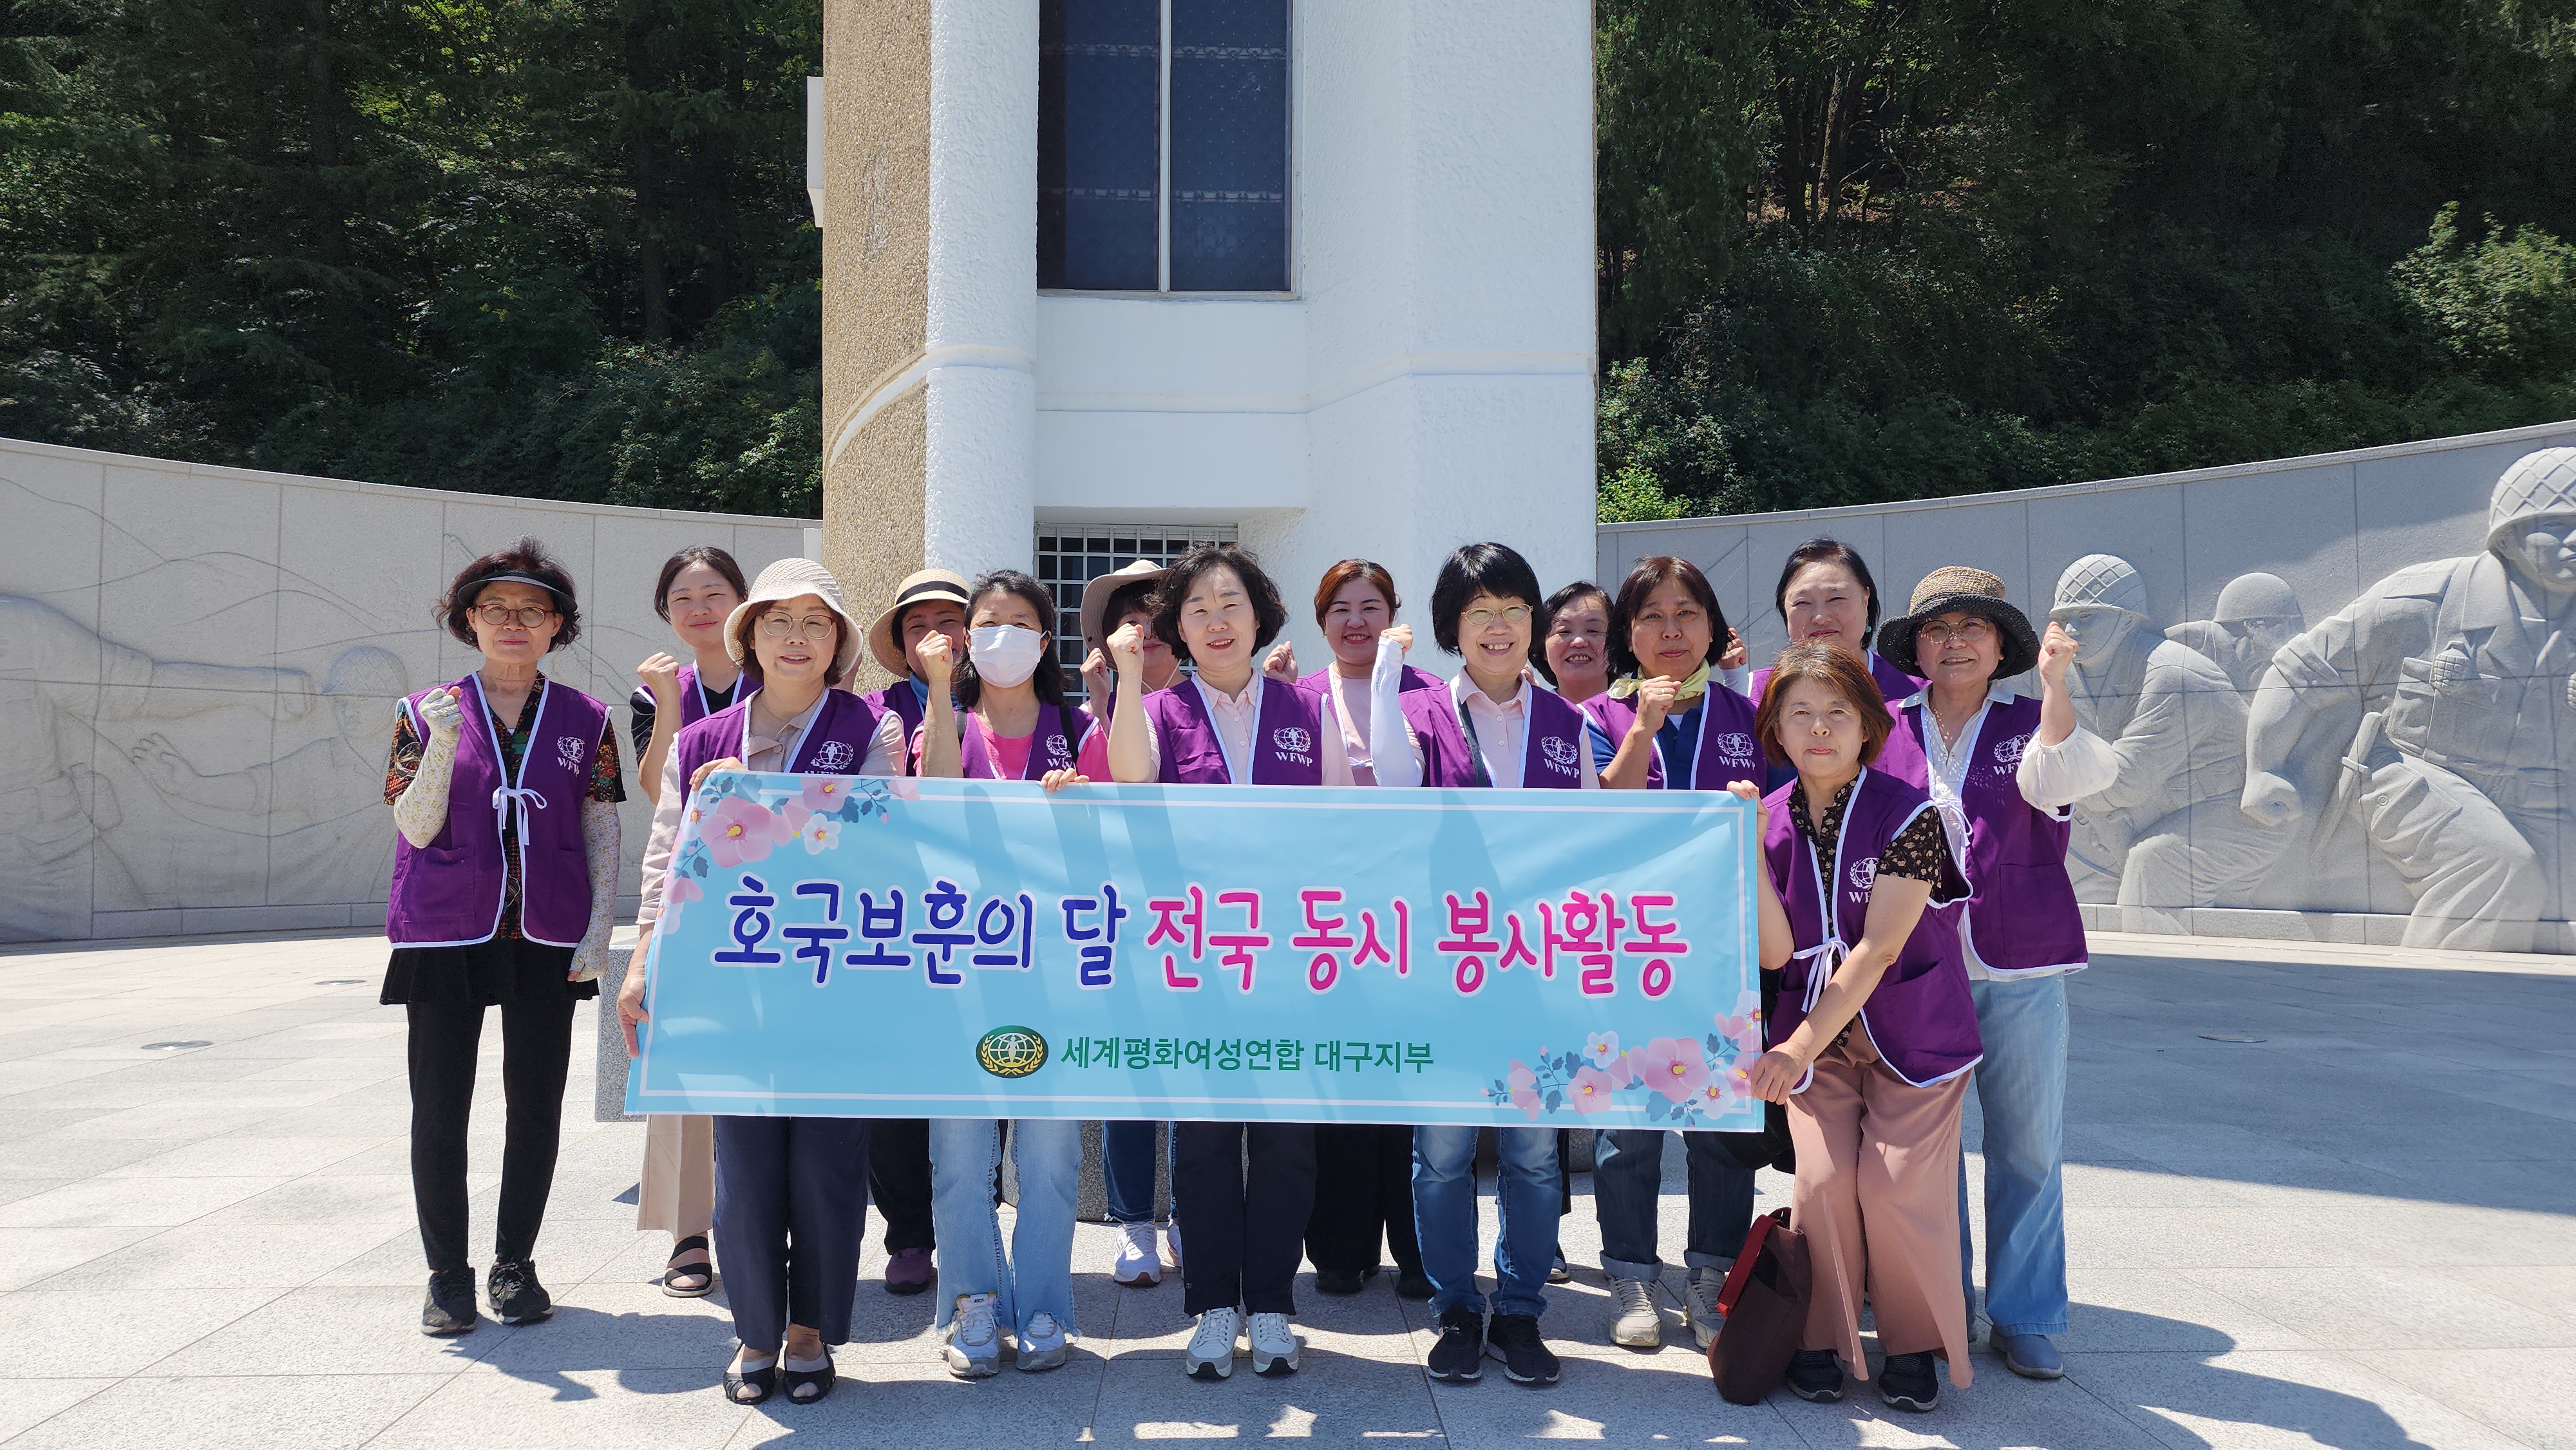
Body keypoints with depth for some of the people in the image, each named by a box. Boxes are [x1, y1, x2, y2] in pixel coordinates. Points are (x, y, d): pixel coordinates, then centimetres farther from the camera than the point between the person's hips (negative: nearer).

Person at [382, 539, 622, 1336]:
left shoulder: (586, 720, 5)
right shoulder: (426, 713, 3)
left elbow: (603, 835, 6)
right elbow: (416, 829, -4)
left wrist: (597, 932, -3)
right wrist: (444, 743, -18)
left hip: (547, 940, 1)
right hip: (445, 934, 0)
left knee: (537, 1106, 5)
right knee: (439, 1110, 2)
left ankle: (515, 1263, 20)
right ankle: (448, 1272, 16)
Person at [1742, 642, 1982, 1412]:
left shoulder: (1908, 814, -15)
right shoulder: (1771, 820, -3)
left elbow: (1878, 949, -21)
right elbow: (1776, 952, -10)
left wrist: (1798, 1049, -27)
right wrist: (1751, 851, -21)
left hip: (1911, 1031, -2)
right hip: (1813, 1034, 3)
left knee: (1897, 1183, -15)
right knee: (1824, 1178, -14)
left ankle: (1914, 1346, 10)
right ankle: (1823, 1341, 8)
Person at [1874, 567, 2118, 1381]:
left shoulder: (2031, 725, 7)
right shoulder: (1887, 733, 7)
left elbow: (2063, 780, -15)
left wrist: (2053, 680, -23)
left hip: (2021, 970, 0)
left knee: (2030, 1147, 3)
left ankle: (2025, 1318, 15)